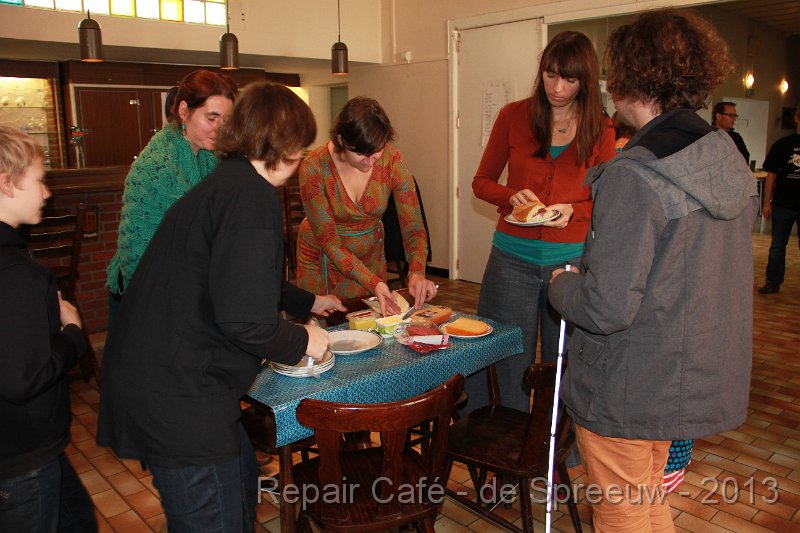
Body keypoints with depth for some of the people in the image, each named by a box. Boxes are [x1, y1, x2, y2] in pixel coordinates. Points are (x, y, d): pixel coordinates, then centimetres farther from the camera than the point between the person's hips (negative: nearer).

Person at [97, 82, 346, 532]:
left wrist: (308, 302, 41)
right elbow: (245, 319, -28)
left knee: (243, 483, 25)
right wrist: (301, 341, -7)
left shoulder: (222, 183, 14)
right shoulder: (252, 195, -19)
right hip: (177, 395, -10)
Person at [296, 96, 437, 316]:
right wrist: (373, 282, -33)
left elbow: (413, 228, -15)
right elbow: (329, 242, -23)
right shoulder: (314, 168, -26)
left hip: (370, 257, 2)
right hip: (322, 261, -2)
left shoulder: (392, 161, -19)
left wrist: (417, 272, -34)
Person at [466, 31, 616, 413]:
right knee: (512, 366, 11)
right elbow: (481, 182, 5)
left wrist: (572, 210, -14)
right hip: (513, 257, 0)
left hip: (572, 258, 1)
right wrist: (512, 196, -15)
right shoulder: (514, 116, 0)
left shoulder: (600, 130, 1)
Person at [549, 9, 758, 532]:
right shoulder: (730, 161, 2)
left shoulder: (635, 176, -25)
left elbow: (607, 309, -27)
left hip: (630, 393, -8)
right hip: (700, 381, 8)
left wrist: (562, 283, -7)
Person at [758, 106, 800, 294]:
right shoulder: (782, 144, 1)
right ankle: (773, 281, 17)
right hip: (783, 204, 0)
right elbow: (771, 175, 2)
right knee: (777, 246, 9)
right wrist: (767, 202, -2)